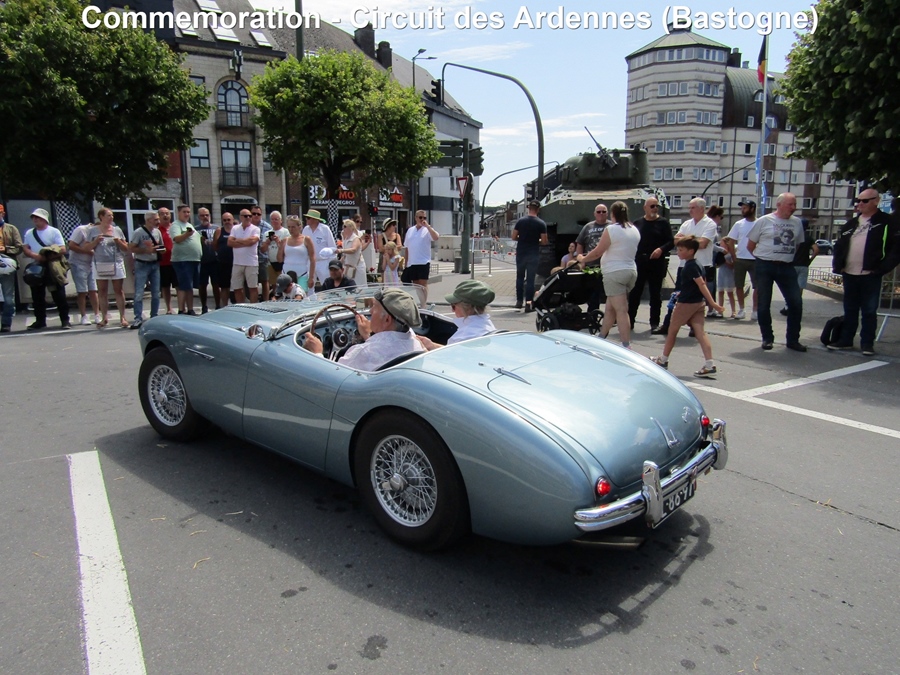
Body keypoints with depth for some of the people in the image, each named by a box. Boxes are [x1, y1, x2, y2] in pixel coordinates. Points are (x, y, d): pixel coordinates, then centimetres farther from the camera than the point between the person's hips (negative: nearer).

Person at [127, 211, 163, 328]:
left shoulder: (157, 232, 9)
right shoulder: (138, 232, -9)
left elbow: (162, 246, 18)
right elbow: (130, 248, -11)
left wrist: (160, 249, -5)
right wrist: (146, 250, -20)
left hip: (155, 264, 6)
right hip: (142, 265, -6)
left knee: (156, 293, 9)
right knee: (139, 293, -8)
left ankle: (154, 317, 19)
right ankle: (138, 319, -6)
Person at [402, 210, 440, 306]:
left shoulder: (428, 230, -1)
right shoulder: (410, 230, 12)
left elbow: (436, 237, -23)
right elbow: (407, 248, 15)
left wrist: (427, 226, -22)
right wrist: (406, 262, 12)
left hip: (423, 262, -4)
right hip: (411, 263, 4)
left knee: (423, 284, -4)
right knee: (415, 284, 11)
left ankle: (423, 306, -2)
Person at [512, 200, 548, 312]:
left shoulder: (520, 221, -2)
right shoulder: (541, 224, -6)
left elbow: (514, 237, -1)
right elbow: (544, 242, -6)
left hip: (521, 253, 2)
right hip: (534, 255, -1)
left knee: (520, 277, 15)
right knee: (530, 279, 2)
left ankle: (519, 301, 17)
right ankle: (528, 303, 1)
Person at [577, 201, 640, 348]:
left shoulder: (611, 229, -11)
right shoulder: (635, 230, 11)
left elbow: (597, 252, -9)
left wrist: (583, 259, 8)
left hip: (614, 273, -7)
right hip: (631, 271, 7)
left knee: (621, 311, -8)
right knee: (610, 308, 16)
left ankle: (626, 347, -9)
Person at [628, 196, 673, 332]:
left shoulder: (663, 223, 3)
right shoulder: (637, 223, 11)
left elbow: (671, 242, 0)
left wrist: (661, 249, -19)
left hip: (657, 263, -2)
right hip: (639, 262, 2)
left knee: (656, 294, 4)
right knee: (634, 293, 4)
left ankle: (655, 323, 11)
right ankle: (630, 320, 12)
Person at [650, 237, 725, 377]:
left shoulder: (689, 266, -17)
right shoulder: (697, 265, 11)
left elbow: (701, 284, -23)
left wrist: (712, 303, -27)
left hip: (686, 303, -8)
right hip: (699, 303, 8)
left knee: (672, 330, 8)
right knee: (700, 332, 0)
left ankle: (663, 360, 23)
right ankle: (710, 365, -11)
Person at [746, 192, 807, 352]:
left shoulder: (797, 223, 8)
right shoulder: (764, 221, -2)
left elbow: (798, 244, 19)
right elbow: (750, 245, 3)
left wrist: (789, 258, 9)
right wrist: (763, 257, 7)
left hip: (787, 267, 3)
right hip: (765, 267, -3)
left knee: (796, 302, -3)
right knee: (764, 304, 1)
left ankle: (793, 340, 9)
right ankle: (767, 338, 15)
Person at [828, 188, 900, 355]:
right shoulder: (851, 224, 14)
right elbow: (839, 246, 19)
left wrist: (882, 268, -14)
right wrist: (837, 265, 6)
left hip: (871, 276, -5)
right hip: (849, 275, 5)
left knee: (869, 312, 1)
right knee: (849, 310, 13)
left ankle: (867, 344, 8)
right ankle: (845, 340, 22)